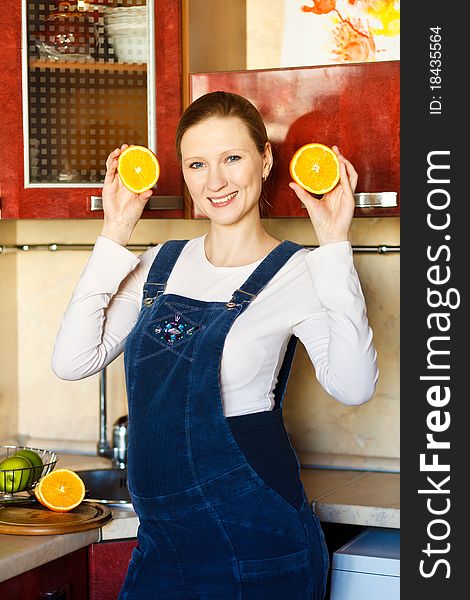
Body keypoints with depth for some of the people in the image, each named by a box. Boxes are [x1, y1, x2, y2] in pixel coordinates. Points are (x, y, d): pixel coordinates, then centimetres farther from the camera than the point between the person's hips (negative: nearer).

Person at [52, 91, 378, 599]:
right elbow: (73, 360, -4)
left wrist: (334, 246, -26)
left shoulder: (297, 274, -8)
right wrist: (114, 238, -4)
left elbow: (353, 386, -25)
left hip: (254, 537, -4)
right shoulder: (163, 264, 6)